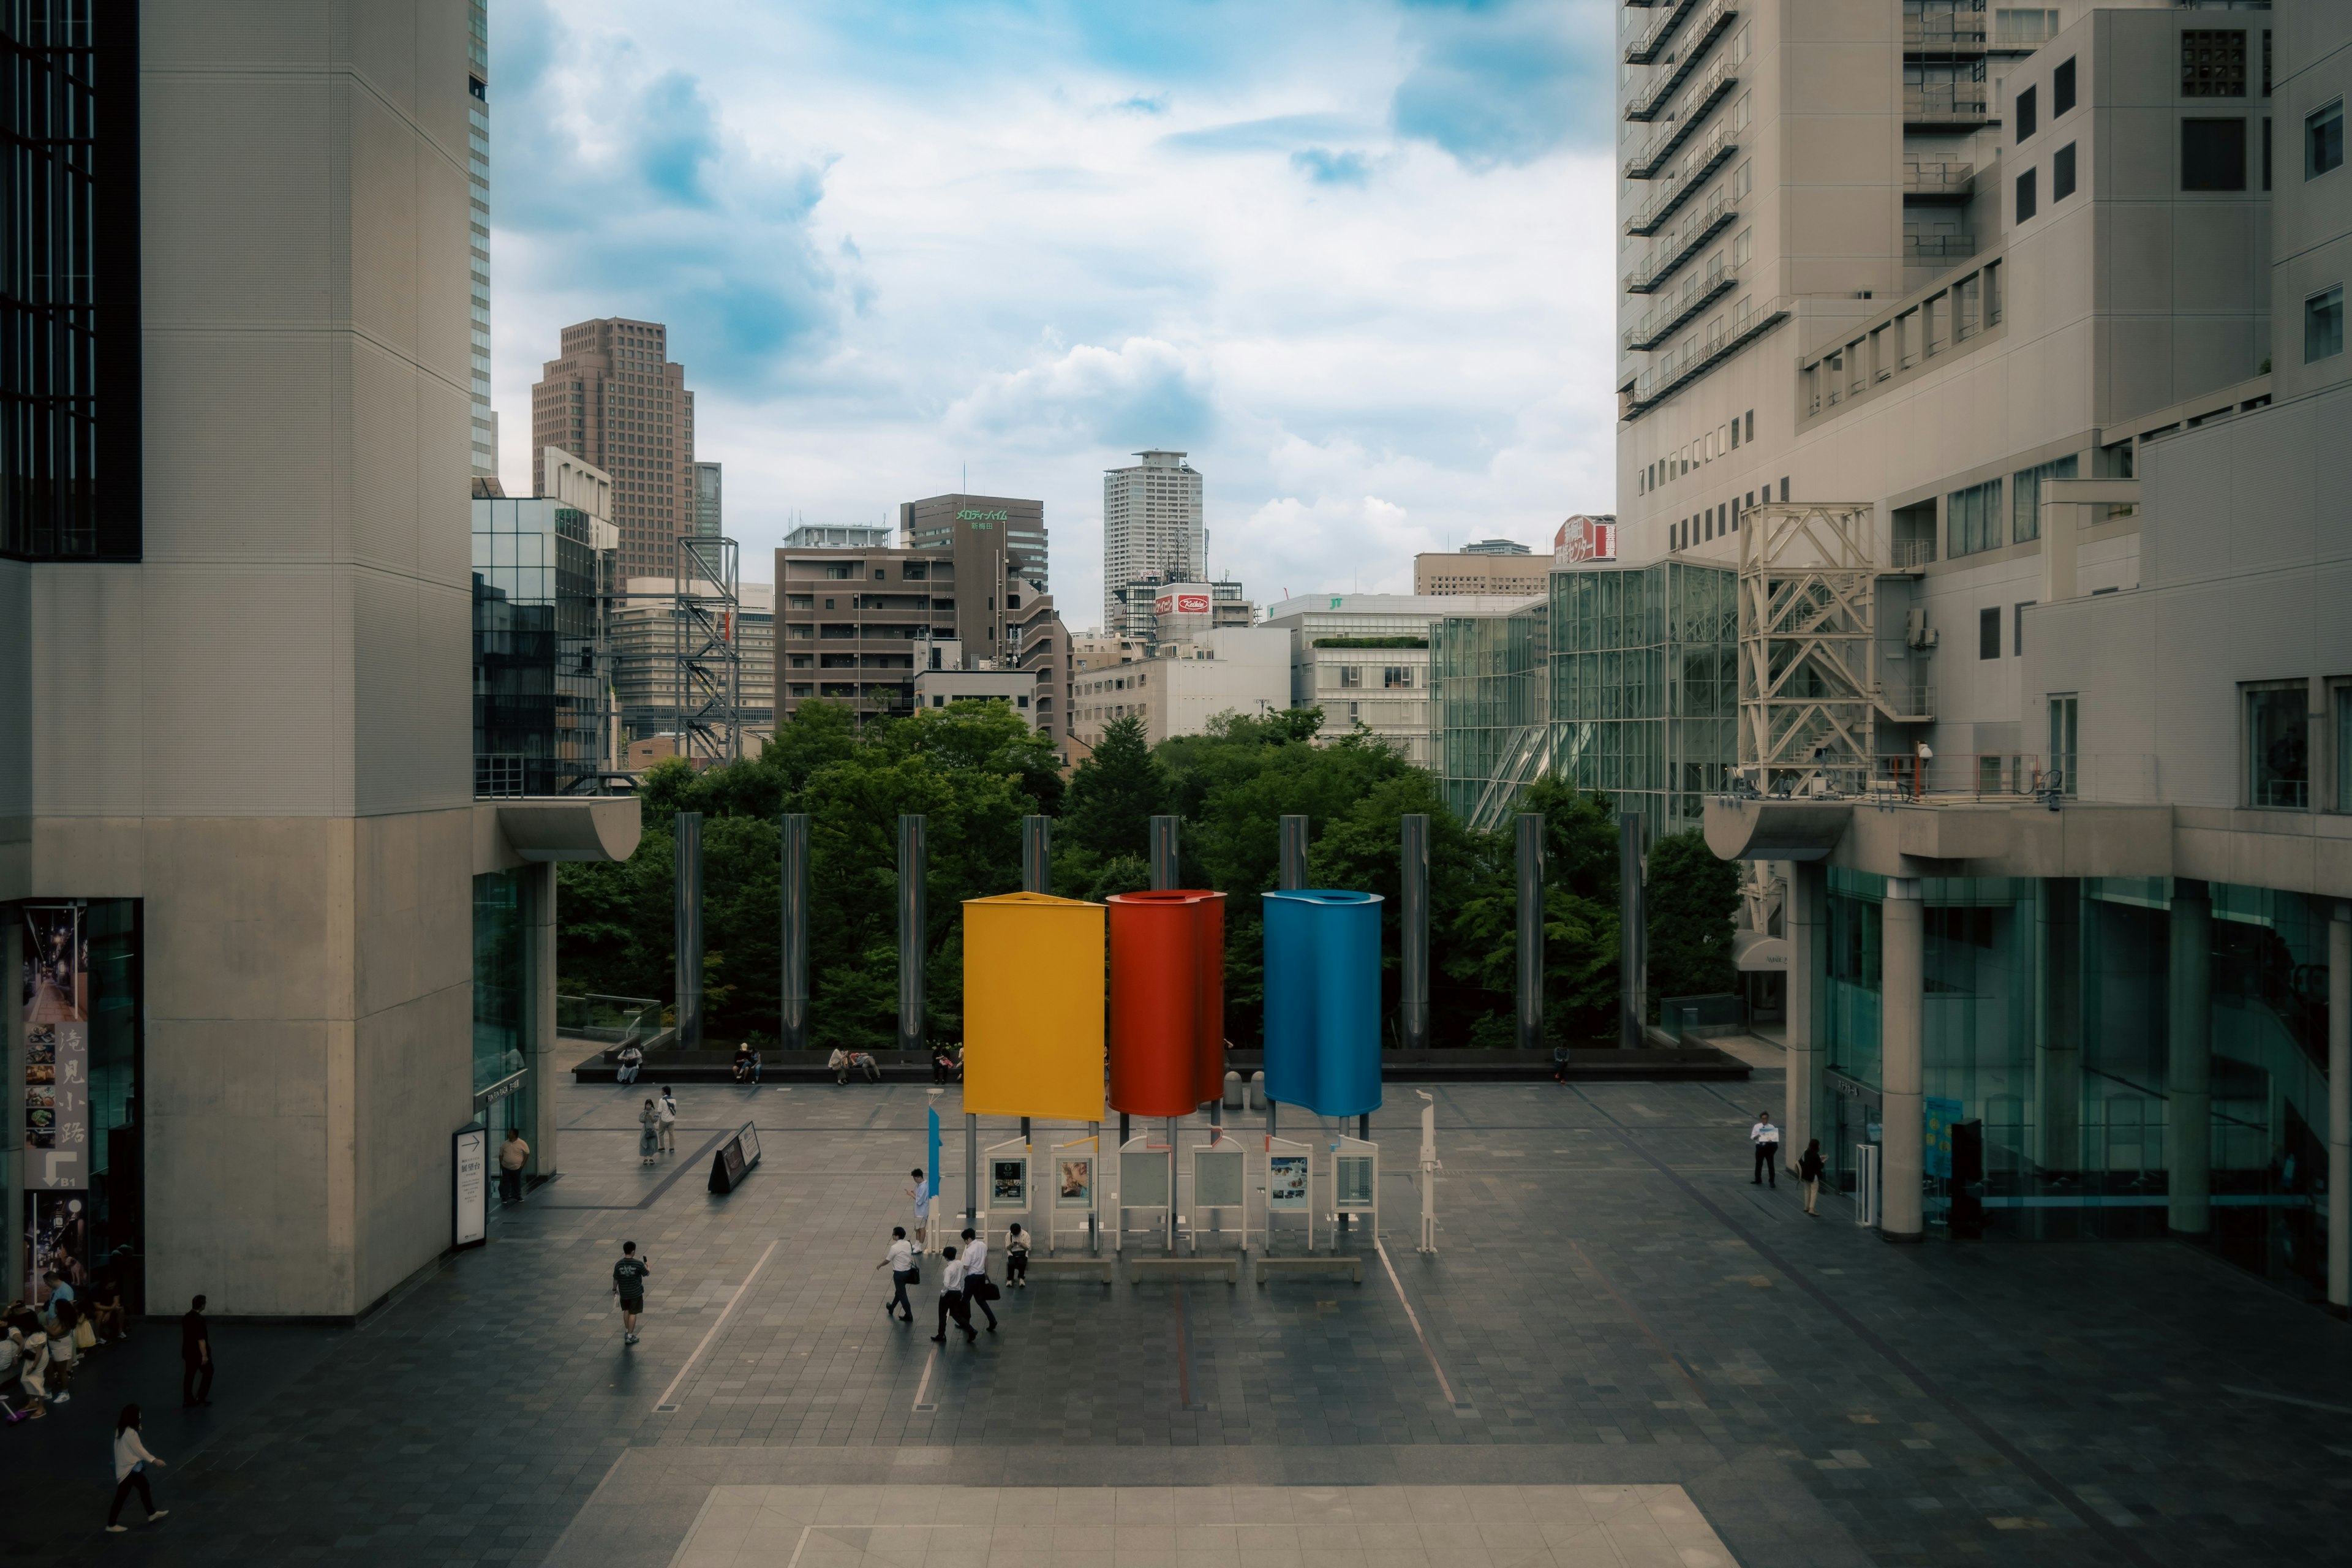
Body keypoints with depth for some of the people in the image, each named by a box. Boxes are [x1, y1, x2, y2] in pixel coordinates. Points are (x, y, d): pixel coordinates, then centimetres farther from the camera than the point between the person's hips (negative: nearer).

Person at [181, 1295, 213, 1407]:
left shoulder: (186, 1318, 6)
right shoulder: (199, 1319, -23)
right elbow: (201, 1339, -24)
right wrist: (205, 1355, -21)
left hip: (187, 1351, 8)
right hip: (198, 1352, -8)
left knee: (189, 1375, 11)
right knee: (208, 1372, 8)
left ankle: (188, 1400, 13)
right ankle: (200, 1397, 7)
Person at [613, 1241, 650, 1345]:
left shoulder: (618, 1265, -11)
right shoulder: (638, 1264, -19)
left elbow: (616, 1279, -1)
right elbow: (647, 1274, -4)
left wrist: (615, 1289, 18)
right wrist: (649, 1267, 18)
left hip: (624, 1293, 3)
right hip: (636, 1293, -3)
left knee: (626, 1311, 24)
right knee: (633, 1313, 6)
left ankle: (627, 1332, 32)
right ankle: (630, 1336, 9)